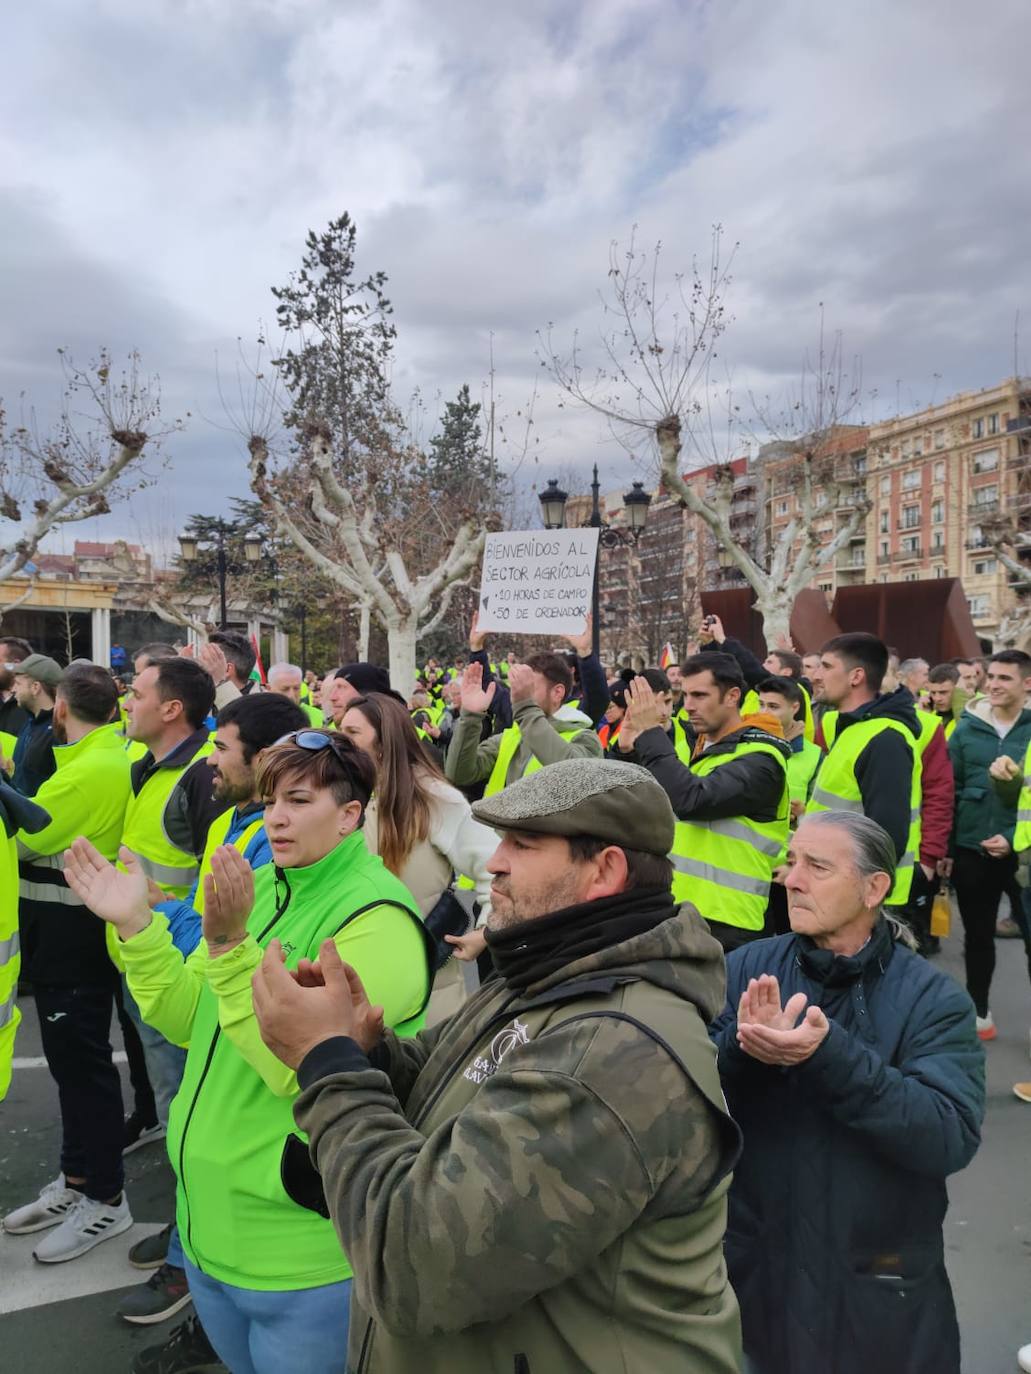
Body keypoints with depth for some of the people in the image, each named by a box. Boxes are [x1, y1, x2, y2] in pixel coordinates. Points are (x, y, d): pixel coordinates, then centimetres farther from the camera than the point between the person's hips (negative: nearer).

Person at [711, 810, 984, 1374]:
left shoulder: (933, 998, -11)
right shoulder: (744, 969, -7)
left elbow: (951, 1139, -22)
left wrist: (831, 1055, -34)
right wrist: (742, 1051, -32)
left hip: (878, 1292, -1)